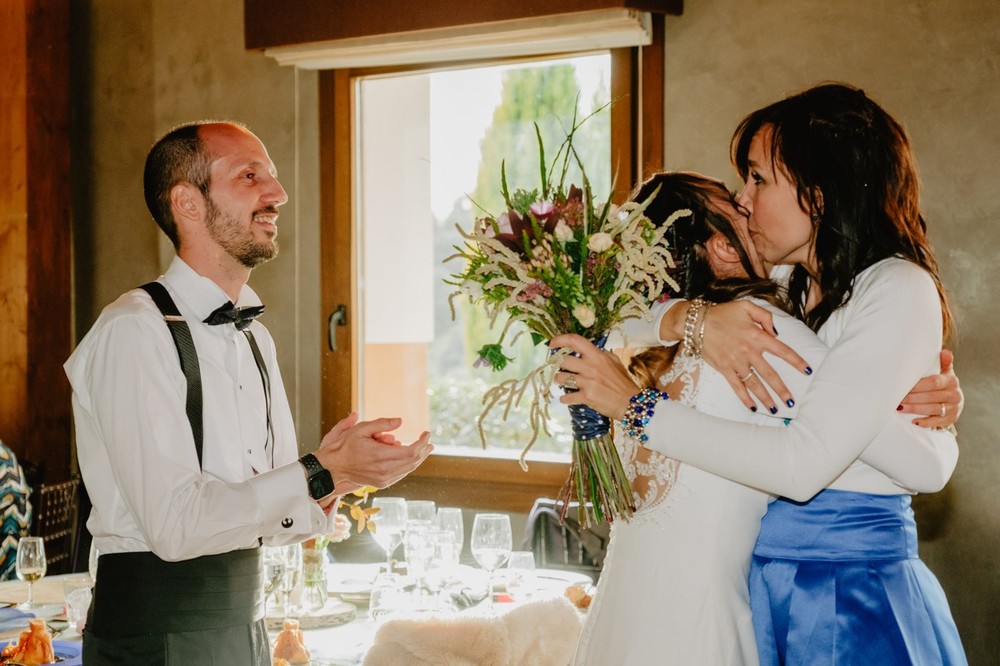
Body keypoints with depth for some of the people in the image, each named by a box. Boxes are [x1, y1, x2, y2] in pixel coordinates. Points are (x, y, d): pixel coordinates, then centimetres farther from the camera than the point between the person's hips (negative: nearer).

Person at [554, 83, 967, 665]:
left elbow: (803, 464, -23)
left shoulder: (898, 290, -13)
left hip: (854, 603, -6)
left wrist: (635, 405, -19)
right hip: (770, 588, 6)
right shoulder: (787, 290, 9)